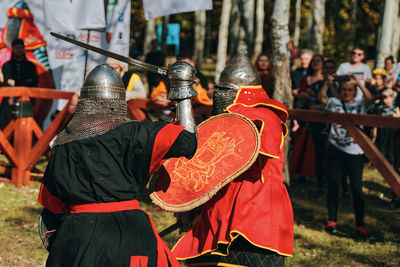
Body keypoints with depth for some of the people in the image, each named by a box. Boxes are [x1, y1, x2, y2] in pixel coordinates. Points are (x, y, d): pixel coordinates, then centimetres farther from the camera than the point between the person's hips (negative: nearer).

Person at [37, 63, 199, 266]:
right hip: (129, 233, -3)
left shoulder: (63, 145, 7)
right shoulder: (130, 135, -7)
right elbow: (186, 141, -6)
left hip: (78, 235, 3)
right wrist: (183, 97, 7)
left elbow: (52, 206, 13)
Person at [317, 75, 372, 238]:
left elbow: (369, 97, -13)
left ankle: (360, 224, 3)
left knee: (357, 188, -3)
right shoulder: (335, 103, 9)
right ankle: (332, 221, 15)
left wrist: (358, 83, -22)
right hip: (336, 150, 1)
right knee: (333, 185, 3)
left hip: (355, 152, -1)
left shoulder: (360, 105, 7)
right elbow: (321, 98, -8)